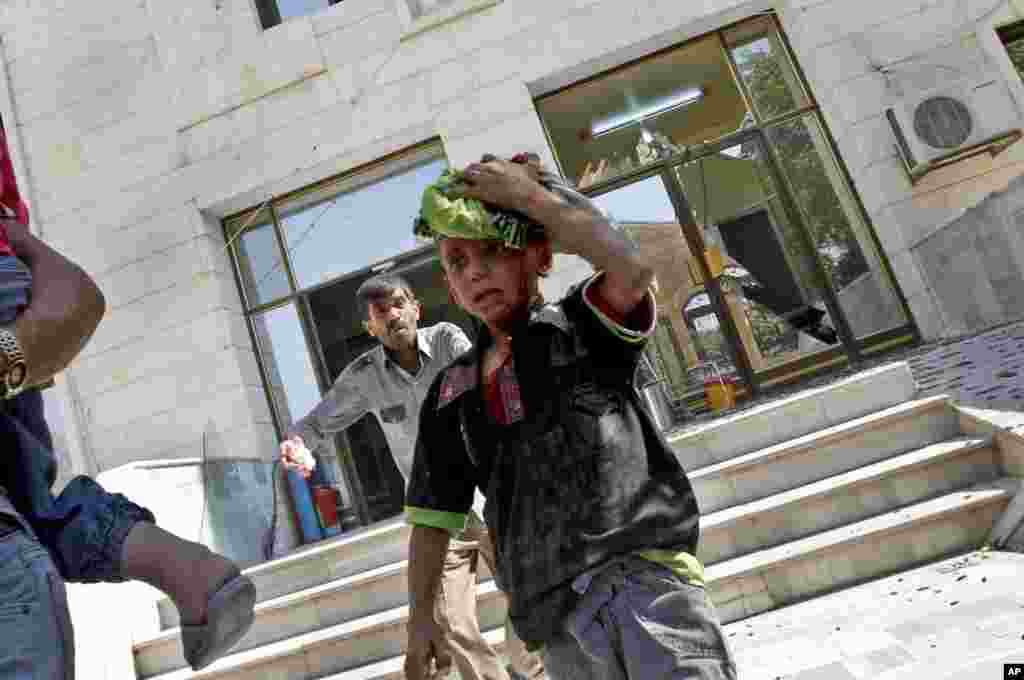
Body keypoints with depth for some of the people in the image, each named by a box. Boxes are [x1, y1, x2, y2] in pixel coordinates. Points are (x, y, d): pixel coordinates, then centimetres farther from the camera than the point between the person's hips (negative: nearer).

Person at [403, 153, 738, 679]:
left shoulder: (580, 327, 5)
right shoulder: (451, 395, 13)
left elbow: (631, 268, -17)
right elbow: (431, 516, 17)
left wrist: (529, 193, -9)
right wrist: (420, 617, 13)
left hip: (644, 571, -3)